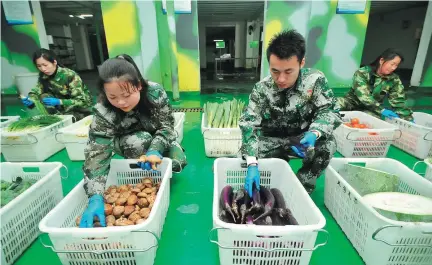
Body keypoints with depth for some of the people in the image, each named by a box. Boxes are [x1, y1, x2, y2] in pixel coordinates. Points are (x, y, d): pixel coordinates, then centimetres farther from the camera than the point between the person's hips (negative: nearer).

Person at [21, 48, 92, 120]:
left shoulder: (70, 75, -23)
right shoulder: (43, 76, -6)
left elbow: (81, 101, -27)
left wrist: (59, 102, -38)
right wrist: (30, 100, -26)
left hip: (82, 110, -6)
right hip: (64, 108, 6)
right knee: (44, 96, -13)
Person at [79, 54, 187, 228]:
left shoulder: (155, 92, -32)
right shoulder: (103, 113, -35)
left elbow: (167, 126, -24)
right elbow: (96, 155, -39)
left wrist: (155, 150, -42)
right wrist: (95, 198, -51)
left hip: (159, 140, 2)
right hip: (127, 143, -1)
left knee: (178, 162, -18)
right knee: (138, 141, -35)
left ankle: (150, 170, 14)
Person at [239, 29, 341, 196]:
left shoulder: (315, 79, -19)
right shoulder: (261, 89, -20)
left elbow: (329, 110, -15)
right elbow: (248, 124, -27)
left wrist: (314, 133, -39)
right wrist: (252, 164, -40)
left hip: (302, 138, 0)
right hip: (271, 140, 1)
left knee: (327, 144, -31)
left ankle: (301, 188, -7)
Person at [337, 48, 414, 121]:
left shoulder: (394, 80, -3)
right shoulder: (362, 73, -15)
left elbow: (398, 102, -3)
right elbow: (363, 95, -26)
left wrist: (409, 119, -14)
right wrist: (382, 110, -34)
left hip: (372, 111, 3)